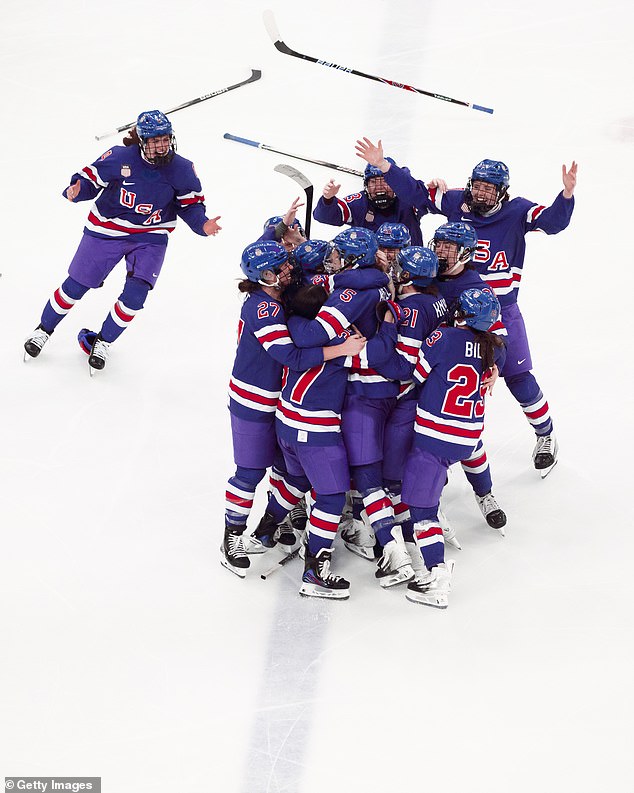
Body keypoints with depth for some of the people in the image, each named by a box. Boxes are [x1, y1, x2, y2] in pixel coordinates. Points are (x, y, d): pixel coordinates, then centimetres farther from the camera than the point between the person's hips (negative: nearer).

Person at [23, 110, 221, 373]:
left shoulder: (182, 169, -13)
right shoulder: (119, 158, -21)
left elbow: (190, 203, 0)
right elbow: (91, 177, -10)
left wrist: (202, 224, -17)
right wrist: (76, 191, -31)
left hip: (150, 238, 1)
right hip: (107, 230, -1)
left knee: (135, 295, -13)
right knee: (76, 286, 8)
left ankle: (103, 341, 13)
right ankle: (44, 329, 32)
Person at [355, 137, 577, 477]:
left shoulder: (517, 211, -12)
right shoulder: (455, 202, -5)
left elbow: (553, 220, -23)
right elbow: (415, 192, -2)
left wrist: (567, 194, -42)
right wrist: (383, 166, -12)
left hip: (502, 311, -3)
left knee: (518, 379, -1)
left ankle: (545, 434, 20)